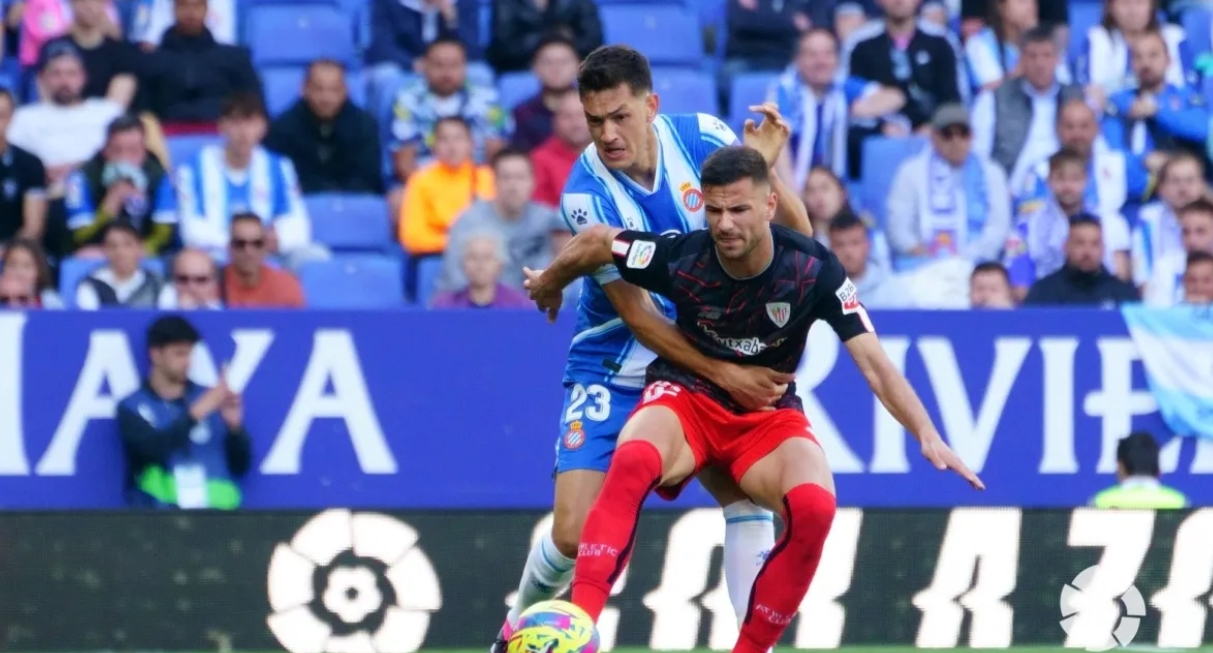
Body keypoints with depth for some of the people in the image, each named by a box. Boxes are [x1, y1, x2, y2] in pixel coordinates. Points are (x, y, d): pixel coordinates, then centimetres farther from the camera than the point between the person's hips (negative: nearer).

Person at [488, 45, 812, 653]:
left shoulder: (703, 139, -13)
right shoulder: (586, 195, -21)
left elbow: (793, 224, -1)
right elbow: (637, 316, -21)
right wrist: (724, 373, -27)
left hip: (700, 362, 3)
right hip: (613, 369, -3)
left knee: (747, 492, -18)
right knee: (576, 533, -10)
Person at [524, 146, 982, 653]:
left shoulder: (813, 269, -18)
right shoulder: (680, 257, -19)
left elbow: (873, 362, -17)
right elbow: (595, 241, 0)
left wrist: (927, 435, -27)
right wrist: (549, 284, 18)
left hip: (770, 413, 1)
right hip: (686, 397, -1)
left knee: (814, 506, -31)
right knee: (632, 463, -36)